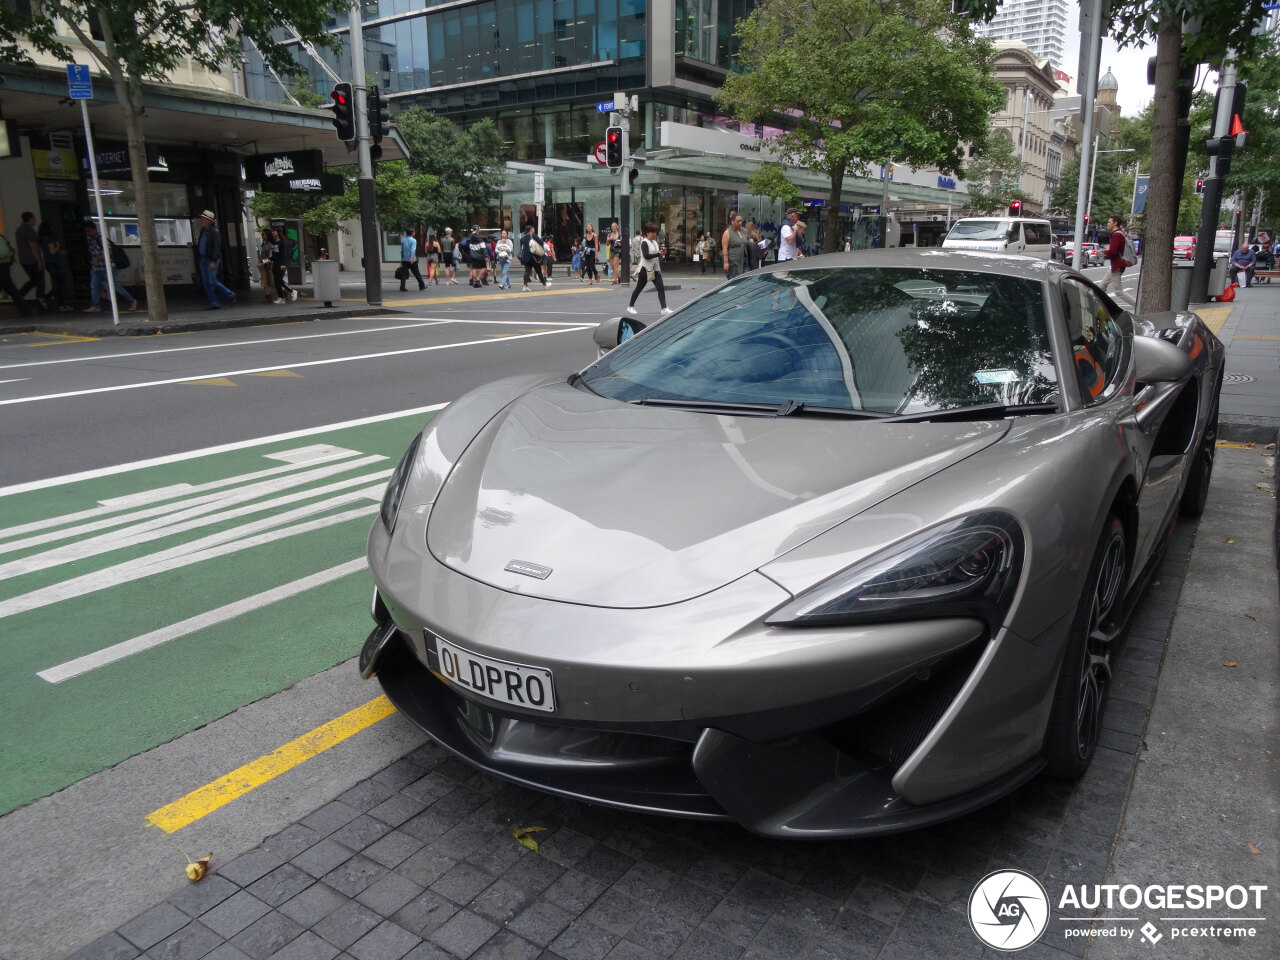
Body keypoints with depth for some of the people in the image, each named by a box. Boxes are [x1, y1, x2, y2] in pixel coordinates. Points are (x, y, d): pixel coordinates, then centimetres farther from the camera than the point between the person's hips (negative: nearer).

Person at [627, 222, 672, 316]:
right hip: (646, 269, -7)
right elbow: (646, 256, -23)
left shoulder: (655, 242, 14)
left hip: (655, 269, 7)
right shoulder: (644, 243, -11)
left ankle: (664, 309, -13)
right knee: (639, 288, 5)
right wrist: (658, 254, -25)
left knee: (661, 289, -7)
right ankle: (630, 306, 20)